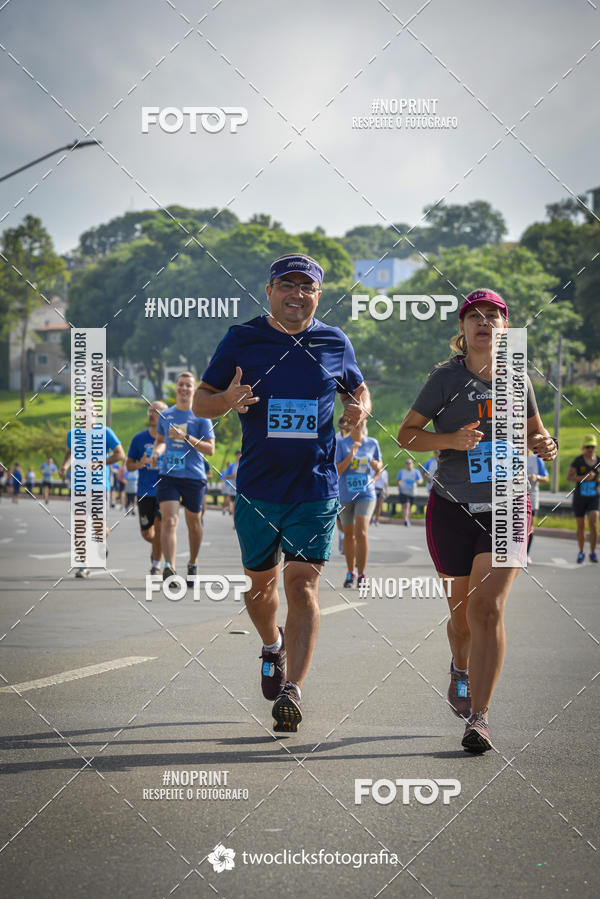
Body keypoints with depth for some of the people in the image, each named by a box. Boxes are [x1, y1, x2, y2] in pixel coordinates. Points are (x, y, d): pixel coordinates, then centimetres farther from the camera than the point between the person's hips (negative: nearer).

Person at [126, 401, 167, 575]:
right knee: (146, 533, 6)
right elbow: (128, 464, 7)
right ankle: (156, 546, 40)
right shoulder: (138, 439, 3)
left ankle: (156, 564, -1)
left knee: (159, 526, -15)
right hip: (144, 493, 2)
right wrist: (139, 464, -15)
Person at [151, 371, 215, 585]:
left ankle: (193, 564, 31)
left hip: (194, 477, -2)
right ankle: (169, 567, -24)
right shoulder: (165, 416, 11)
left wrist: (187, 437, -18)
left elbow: (210, 449, -8)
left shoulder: (201, 417, -1)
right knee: (169, 520, -15)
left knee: (193, 524, 9)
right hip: (168, 476, 2)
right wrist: (156, 453, 6)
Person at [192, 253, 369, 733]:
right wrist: (227, 400, -19)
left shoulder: (335, 343, 5)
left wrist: (359, 409, -4)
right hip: (257, 489, 1)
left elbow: (359, 389, 21)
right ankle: (273, 646, 44)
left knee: (302, 584, -11)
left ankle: (292, 689, -14)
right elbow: (200, 401, 4)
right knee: (261, 582, 12)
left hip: (316, 489, -1)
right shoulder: (242, 339, 1)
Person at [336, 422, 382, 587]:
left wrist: (376, 466, -5)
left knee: (361, 532, -16)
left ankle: (361, 575, -13)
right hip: (345, 495, 1)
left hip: (366, 495, -1)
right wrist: (351, 456, -20)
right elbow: (336, 471, -9)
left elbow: (379, 465, 18)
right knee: (349, 535, 10)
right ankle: (350, 573, 27)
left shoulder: (372, 443, 4)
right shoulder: (341, 444, -2)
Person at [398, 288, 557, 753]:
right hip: (453, 509, -1)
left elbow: (535, 430, 22)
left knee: (488, 606, -14)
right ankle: (461, 670, 44)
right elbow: (406, 433, -1)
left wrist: (545, 446, -2)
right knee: (462, 608, 10)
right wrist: (451, 440, -18)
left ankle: (479, 716, -15)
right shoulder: (446, 377, -2)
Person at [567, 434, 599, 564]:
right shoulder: (578, 460, -7)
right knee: (581, 526, 9)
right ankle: (581, 552, 28)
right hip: (579, 498, -1)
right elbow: (569, 477, -11)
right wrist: (584, 478, -22)